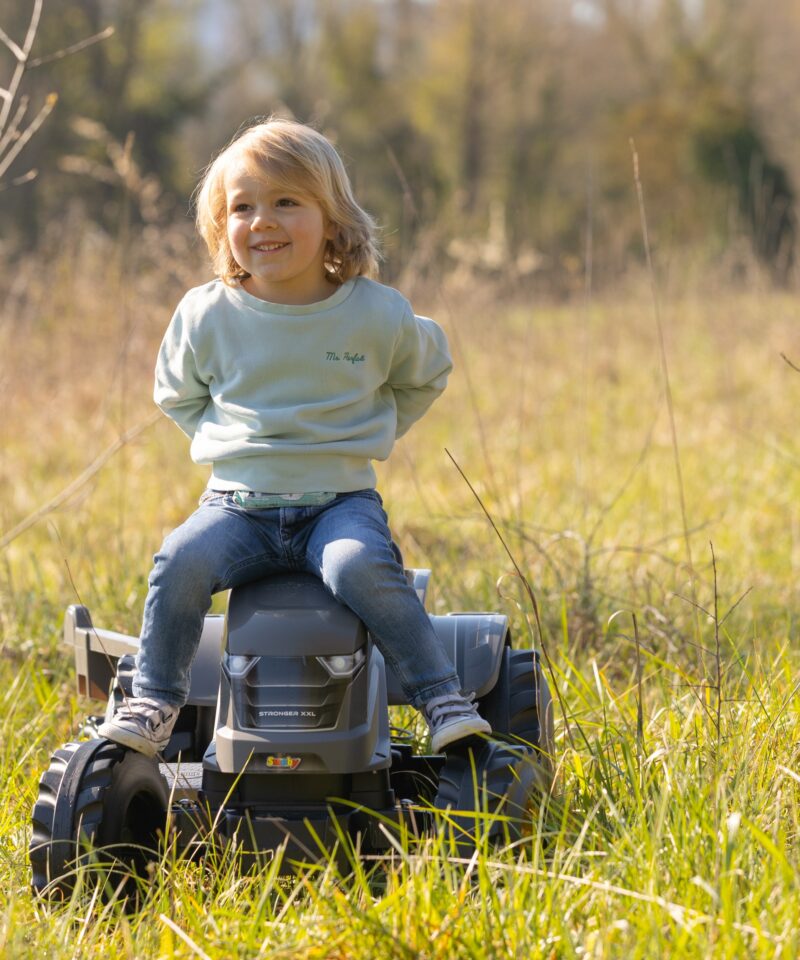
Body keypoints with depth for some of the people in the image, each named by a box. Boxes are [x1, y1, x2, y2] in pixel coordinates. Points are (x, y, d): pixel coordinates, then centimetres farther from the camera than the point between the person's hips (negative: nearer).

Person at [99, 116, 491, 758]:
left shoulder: (377, 314, -2)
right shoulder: (207, 316, 1)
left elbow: (427, 373, 18)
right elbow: (177, 394, 20)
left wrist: (366, 434, 10)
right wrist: (231, 440, 7)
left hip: (340, 500, -2)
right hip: (239, 503, 2)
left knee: (362, 568, -32)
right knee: (182, 561, -26)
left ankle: (444, 700, -22)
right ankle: (154, 703, -12)